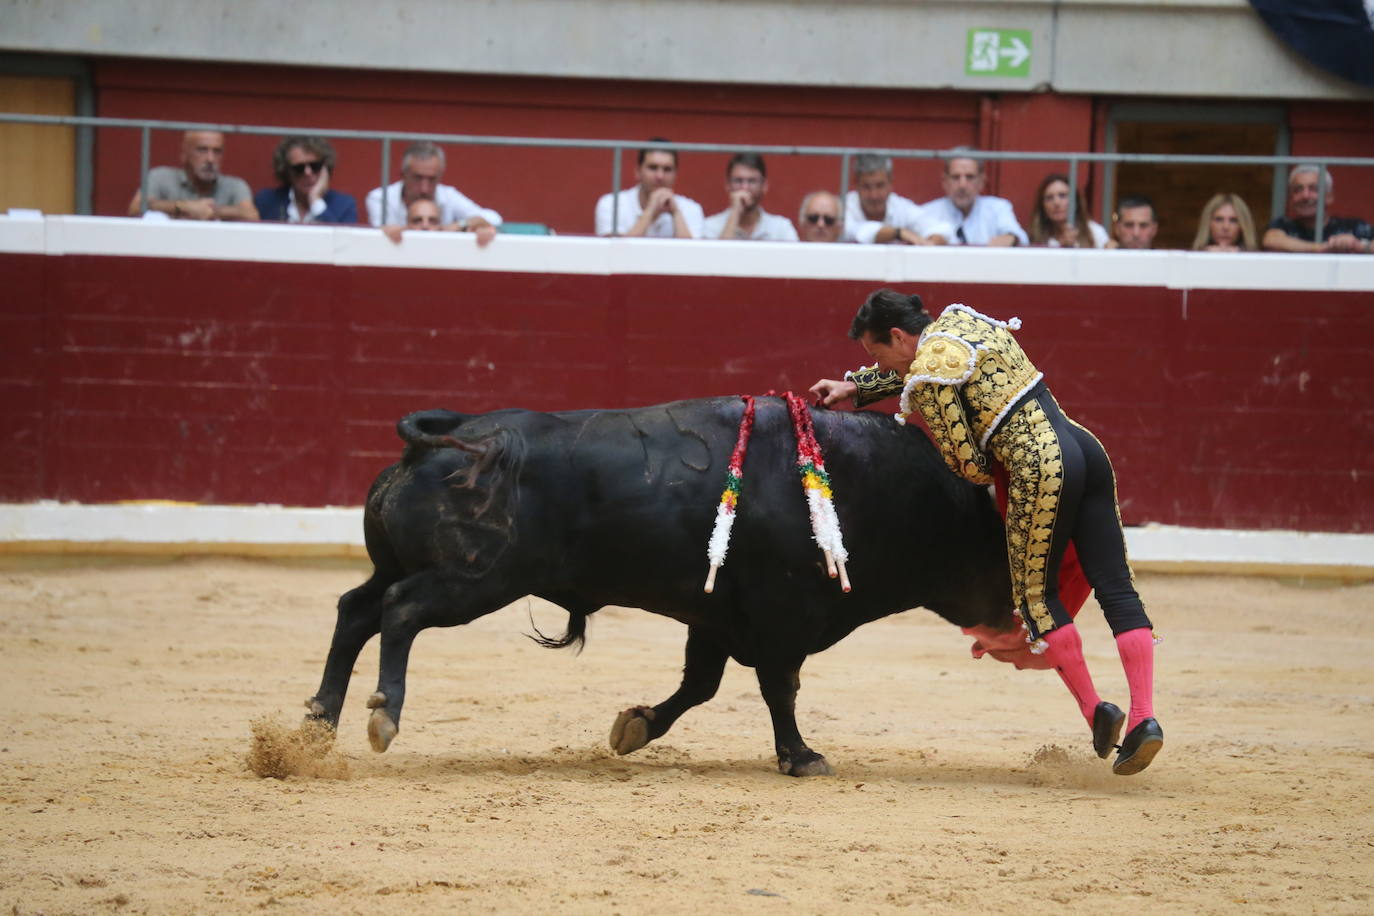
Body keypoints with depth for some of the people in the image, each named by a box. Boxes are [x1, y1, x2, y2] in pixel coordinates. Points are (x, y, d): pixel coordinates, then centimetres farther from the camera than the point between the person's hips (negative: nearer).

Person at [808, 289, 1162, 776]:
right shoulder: (960, 319, 18)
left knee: (1035, 594, 9)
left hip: (1042, 470, -8)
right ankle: (1144, 716, -2)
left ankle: (1095, 710, 5)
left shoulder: (927, 380, -6)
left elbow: (970, 464, -4)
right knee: (1115, 588, 4)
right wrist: (855, 387, 38)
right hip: (1085, 445, 8)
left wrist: (994, 470, 17)